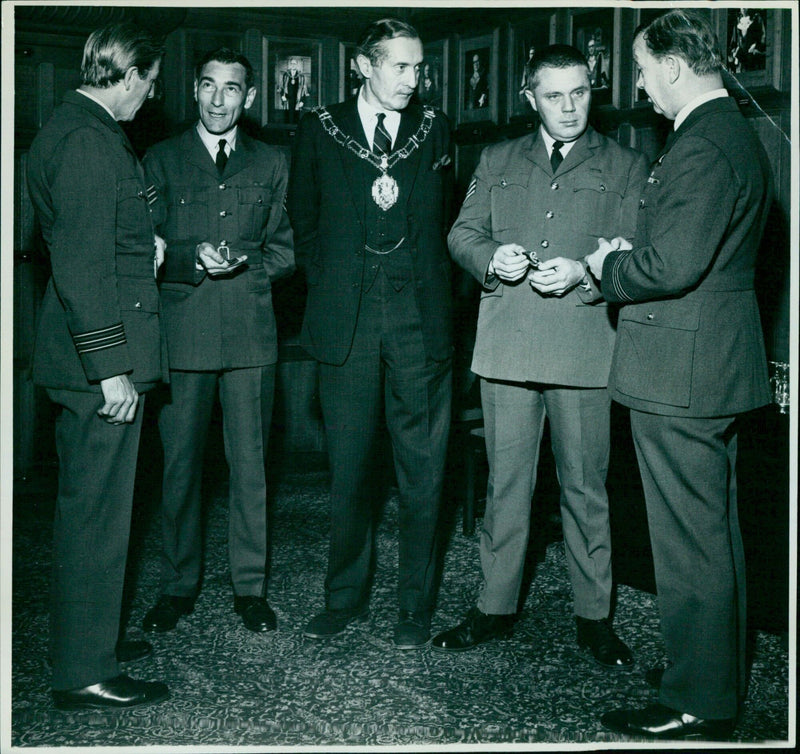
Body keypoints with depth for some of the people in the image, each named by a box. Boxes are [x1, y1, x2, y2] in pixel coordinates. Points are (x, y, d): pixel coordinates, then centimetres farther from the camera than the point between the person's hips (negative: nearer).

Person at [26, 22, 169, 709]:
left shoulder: (66, 128, 15)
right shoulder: (90, 139, -17)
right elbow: (84, 266, -23)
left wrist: (142, 247, 17)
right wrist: (110, 366, -23)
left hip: (83, 356, 11)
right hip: (100, 358, -11)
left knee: (86, 506, 19)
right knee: (97, 512, -2)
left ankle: (82, 639, 33)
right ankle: (84, 672, 9)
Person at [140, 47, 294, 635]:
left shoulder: (271, 163, 14)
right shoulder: (161, 160, 11)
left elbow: (286, 250, 13)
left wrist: (245, 264, -6)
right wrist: (194, 258, -12)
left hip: (250, 330, 1)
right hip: (181, 330, 0)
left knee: (251, 464, 2)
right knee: (180, 463, 3)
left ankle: (251, 587, 14)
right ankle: (179, 585, 17)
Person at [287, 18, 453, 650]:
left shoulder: (436, 131, 9)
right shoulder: (321, 130, 7)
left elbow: (452, 220, 13)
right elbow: (304, 219, 15)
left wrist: (431, 286, 6)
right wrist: (329, 285, 9)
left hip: (420, 320, 0)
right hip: (347, 323, 0)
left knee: (422, 471, 3)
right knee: (349, 468, 7)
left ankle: (416, 606, 16)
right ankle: (346, 597, 23)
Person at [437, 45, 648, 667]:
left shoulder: (626, 167, 8)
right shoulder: (497, 161, 16)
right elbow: (463, 234, 14)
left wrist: (582, 273, -17)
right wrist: (492, 258, -7)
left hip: (584, 348, -2)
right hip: (506, 346, 2)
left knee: (585, 487, 4)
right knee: (506, 484, 9)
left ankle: (595, 617, 17)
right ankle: (497, 607, 21)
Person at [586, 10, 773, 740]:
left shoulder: (702, 146, -19)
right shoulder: (737, 134, 15)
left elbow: (672, 265, -26)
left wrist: (609, 267, -8)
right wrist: (628, 257, 12)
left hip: (680, 373, -11)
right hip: (719, 363, 11)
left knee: (690, 541, -1)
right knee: (716, 532, 19)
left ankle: (698, 705, 11)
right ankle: (722, 676, 34)